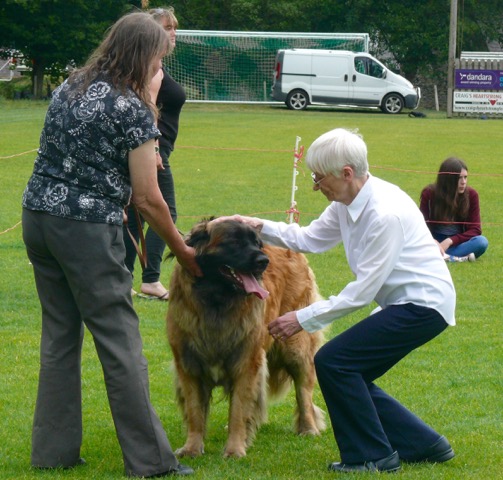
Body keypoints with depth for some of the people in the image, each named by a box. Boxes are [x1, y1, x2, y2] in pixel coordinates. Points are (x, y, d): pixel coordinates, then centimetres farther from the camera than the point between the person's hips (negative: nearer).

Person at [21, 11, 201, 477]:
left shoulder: (69, 87, 11)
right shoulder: (132, 109, -10)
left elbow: (60, 155, 14)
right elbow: (148, 199, -9)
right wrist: (182, 252, 4)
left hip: (37, 214, 7)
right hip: (86, 229, -7)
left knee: (59, 335, 14)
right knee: (119, 342, -2)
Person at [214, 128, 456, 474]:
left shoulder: (385, 213, -26)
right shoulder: (348, 203, 2)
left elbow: (363, 290, -23)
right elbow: (311, 238, 15)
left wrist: (303, 319, -19)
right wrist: (260, 227, 2)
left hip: (425, 305, -10)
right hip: (403, 303, 10)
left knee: (333, 362, -12)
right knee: (350, 377, 10)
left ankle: (372, 455, 0)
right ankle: (424, 445, 19)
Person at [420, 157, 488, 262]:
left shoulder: (471, 194, -11)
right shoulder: (429, 193, -12)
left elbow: (475, 230, -12)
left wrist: (449, 241, -26)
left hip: (456, 242, 0)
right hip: (434, 241, 0)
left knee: (482, 242, -32)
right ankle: (459, 257, -41)